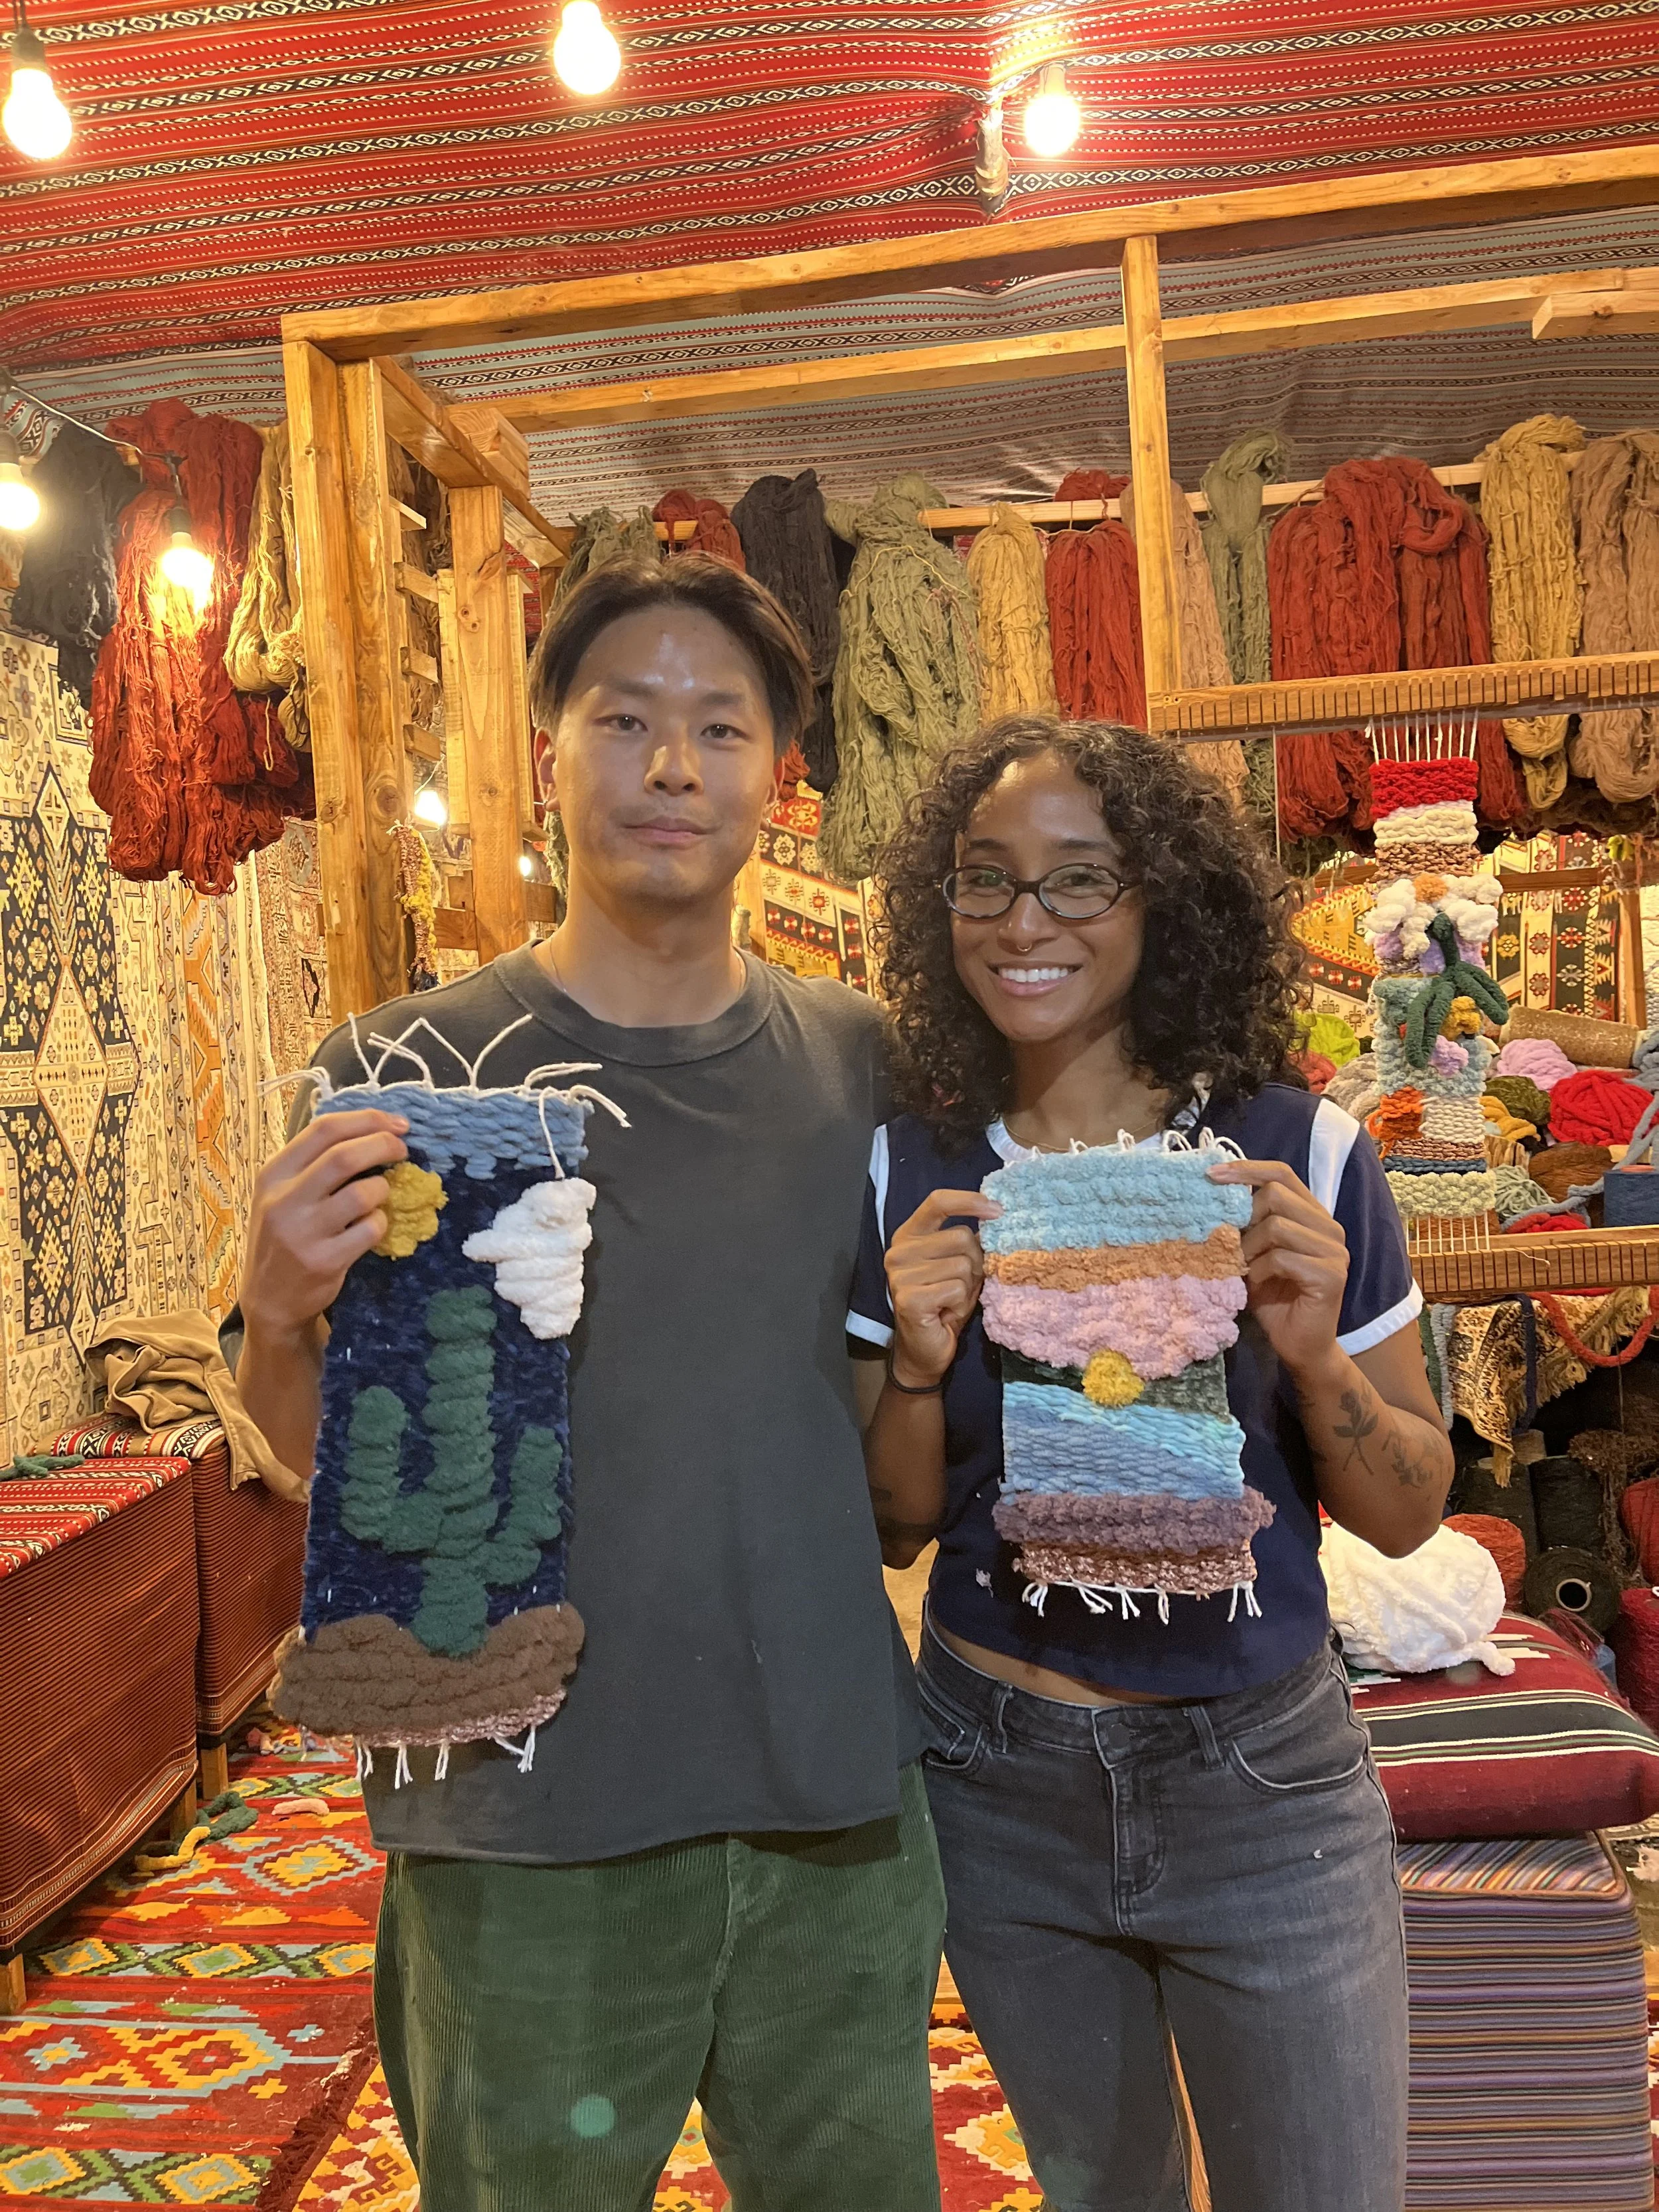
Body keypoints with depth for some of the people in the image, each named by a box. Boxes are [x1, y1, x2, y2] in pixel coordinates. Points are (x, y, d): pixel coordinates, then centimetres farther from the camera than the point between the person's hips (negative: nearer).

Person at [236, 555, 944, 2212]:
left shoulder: (861, 1060, 1)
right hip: (531, 1835, -3)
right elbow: (318, 1456, -3)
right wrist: (281, 1316, -23)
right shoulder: (404, 1069, -8)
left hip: (836, 1807, 3)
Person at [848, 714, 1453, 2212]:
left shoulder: (1297, 1156, -10)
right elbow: (891, 1532, -1)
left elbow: (1408, 1514, -4)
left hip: (1259, 1771, -1)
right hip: (999, 1783, 2)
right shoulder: (908, 1175, -6)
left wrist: (1313, 1355, -23)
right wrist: (917, 1366, -20)